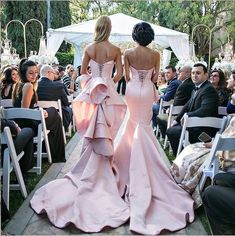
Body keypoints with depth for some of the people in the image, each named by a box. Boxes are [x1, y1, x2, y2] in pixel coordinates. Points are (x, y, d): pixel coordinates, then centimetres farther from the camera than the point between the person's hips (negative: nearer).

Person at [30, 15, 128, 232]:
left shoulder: (89, 49, 1)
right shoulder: (115, 50, -4)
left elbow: (83, 72, 6)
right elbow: (119, 74, -2)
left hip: (91, 92, 2)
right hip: (108, 92, -2)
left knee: (93, 136, 10)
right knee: (105, 135, 6)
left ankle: (91, 174, 17)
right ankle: (102, 171, 15)